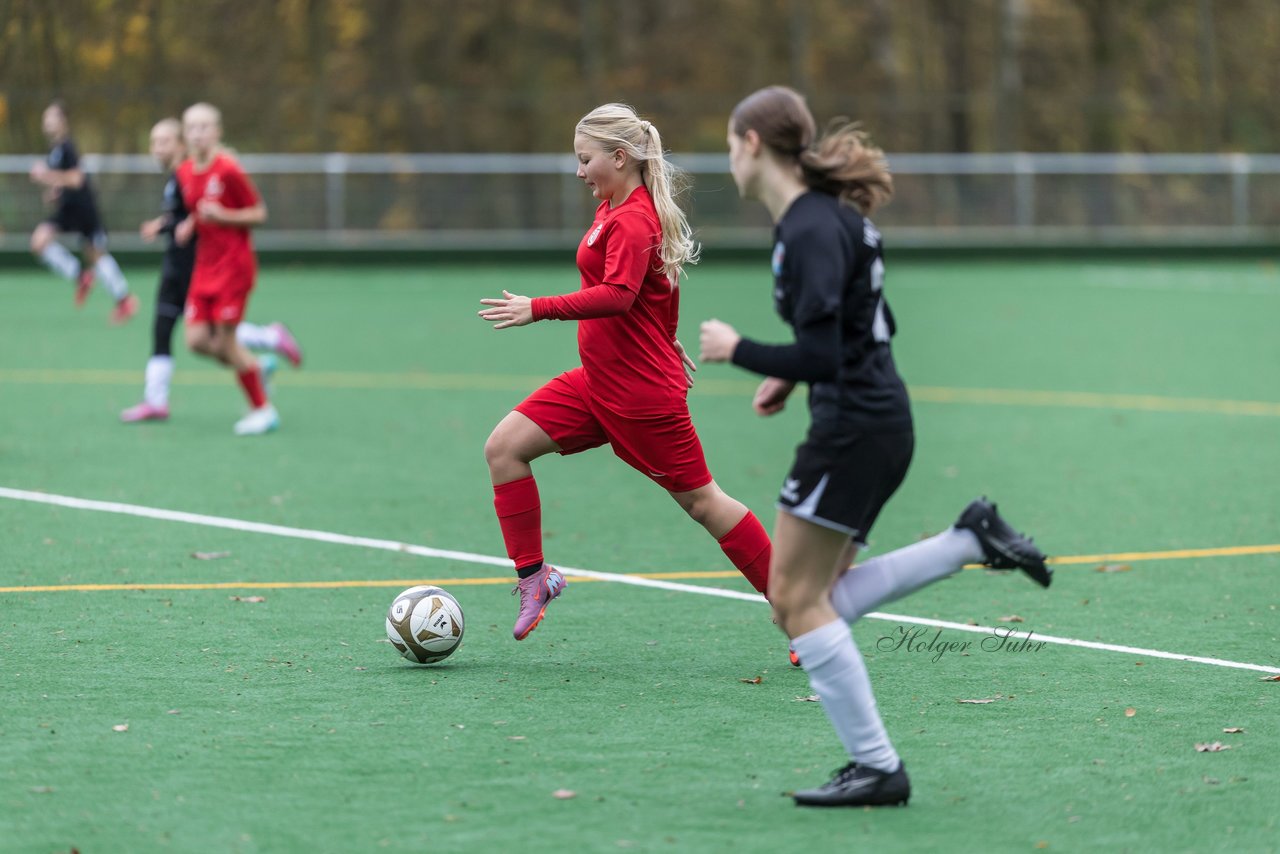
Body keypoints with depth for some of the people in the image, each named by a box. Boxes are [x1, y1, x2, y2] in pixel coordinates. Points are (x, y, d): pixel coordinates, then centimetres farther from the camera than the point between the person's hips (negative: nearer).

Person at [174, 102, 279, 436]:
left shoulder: (228, 170, -15)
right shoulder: (185, 173, 6)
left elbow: (259, 214, -10)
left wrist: (222, 216, -23)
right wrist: (189, 225, 2)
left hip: (233, 265, -7)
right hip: (204, 267, 7)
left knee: (225, 340, -6)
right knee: (197, 340, -2)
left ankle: (263, 410, 9)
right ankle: (258, 368, 23)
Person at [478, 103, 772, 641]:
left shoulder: (633, 221, -20)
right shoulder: (614, 207, 10)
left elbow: (617, 295, -36)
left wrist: (539, 309, -41)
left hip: (642, 392, -10)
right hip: (598, 382, 10)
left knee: (700, 502, 0)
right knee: (504, 447, -2)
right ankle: (533, 576, 4)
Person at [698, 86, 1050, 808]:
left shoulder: (809, 232, -18)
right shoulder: (834, 214, 13)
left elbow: (821, 356, -24)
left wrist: (739, 351, -10)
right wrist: (793, 376, 14)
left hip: (853, 427, -10)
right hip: (882, 420, 10)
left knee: (797, 600, -3)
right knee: (818, 601, 14)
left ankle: (878, 768, -1)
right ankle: (971, 539, 11)